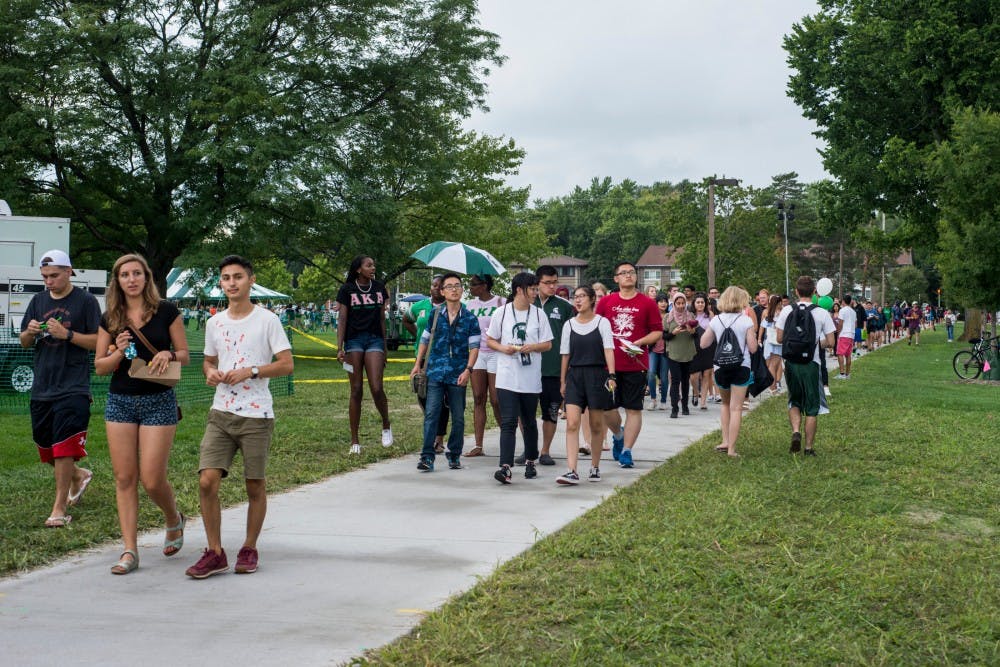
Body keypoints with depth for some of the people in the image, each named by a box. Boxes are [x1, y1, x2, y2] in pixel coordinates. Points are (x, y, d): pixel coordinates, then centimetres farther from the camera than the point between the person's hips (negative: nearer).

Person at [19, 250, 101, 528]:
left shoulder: (85, 301, -3)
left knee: (63, 449, -9)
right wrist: (30, 332, -6)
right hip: (41, 387, 6)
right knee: (45, 445, 13)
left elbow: (98, 341, -6)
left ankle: (60, 508, -3)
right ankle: (78, 475, 39)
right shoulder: (38, 301, 12)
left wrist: (67, 334, -18)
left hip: (72, 387, -6)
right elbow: (24, 343, 16)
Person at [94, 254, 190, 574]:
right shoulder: (110, 319, 7)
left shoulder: (166, 311, 0)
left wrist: (168, 354, -16)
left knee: (152, 479, -6)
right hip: (120, 402, 3)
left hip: (159, 401, -3)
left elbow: (185, 354, 5)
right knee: (124, 478, 1)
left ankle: (174, 520, 25)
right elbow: (100, 367, 8)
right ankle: (129, 550, 6)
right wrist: (119, 352, -11)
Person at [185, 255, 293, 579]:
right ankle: (215, 553, 3)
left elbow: (287, 364, -4)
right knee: (207, 481, -8)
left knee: (255, 486, 4)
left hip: (256, 415, -4)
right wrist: (210, 373, 0)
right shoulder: (214, 323, 12)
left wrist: (251, 371, -17)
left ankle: (249, 549, 21)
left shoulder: (267, 320, -3)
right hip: (221, 413, 4)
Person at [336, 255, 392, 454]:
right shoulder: (347, 289, 1)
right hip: (354, 340, -2)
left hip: (375, 340, 2)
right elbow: (342, 320, 0)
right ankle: (354, 440, 6)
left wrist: (385, 348, 15)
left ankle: (386, 426, 14)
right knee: (356, 391, 0)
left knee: (376, 388, -12)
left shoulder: (379, 288, 11)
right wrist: (340, 348, -9)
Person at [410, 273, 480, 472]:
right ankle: (427, 456, -7)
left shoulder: (470, 318, 2)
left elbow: (474, 347, -1)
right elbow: (425, 340, 14)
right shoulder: (436, 314, 6)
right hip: (435, 372, 0)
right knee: (431, 414, -7)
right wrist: (418, 364, 10)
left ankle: (454, 455, 20)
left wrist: (468, 369, -12)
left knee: (458, 417, 7)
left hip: (458, 375, 0)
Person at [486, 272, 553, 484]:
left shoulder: (539, 314, 5)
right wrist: (503, 348, -12)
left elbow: (547, 344, 6)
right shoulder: (501, 313, 2)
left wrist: (532, 347, -13)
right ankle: (505, 467, -16)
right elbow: (490, 340, 8)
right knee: (508, 422, -10)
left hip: (531, 378, 2)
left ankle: (530, 462, 28)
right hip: (507, 377, -2)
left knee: (529, 422, 13)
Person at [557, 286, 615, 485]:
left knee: (596, 425, 6)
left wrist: (611, 376, -16)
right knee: (572, 423, -11)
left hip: (597, 375, -2)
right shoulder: (569, 325, 9)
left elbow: (608, 350, -5)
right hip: (575, 375, 2)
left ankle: (595, 468, 21)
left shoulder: (602, 322, 1)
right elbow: (565, 355, 13)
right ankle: (572, 471, -17)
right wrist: (562, 381, 11)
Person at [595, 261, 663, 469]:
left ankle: (626, 451, 7)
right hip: (609, 364, 2)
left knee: (633, 409, 0)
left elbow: (658, 332, 3)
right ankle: (618, 436, 32)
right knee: (606, 408, 3)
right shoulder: (606, 302, 7)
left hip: (636, 364, -1)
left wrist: (638, 342, -13)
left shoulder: (647, 303, 2)